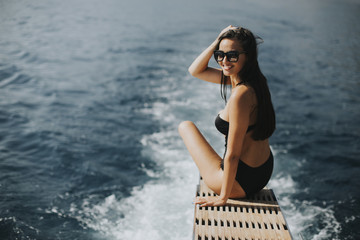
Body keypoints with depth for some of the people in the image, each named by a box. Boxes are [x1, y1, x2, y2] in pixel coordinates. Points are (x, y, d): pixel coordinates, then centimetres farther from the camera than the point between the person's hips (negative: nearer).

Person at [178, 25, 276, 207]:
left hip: (241, 183, -8)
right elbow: (195, 71, 9)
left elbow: (233, 154, -25)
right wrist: (216, 43, -5)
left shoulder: (241, 94, -29)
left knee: (186, 126, 9)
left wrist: (222, 197, -15)